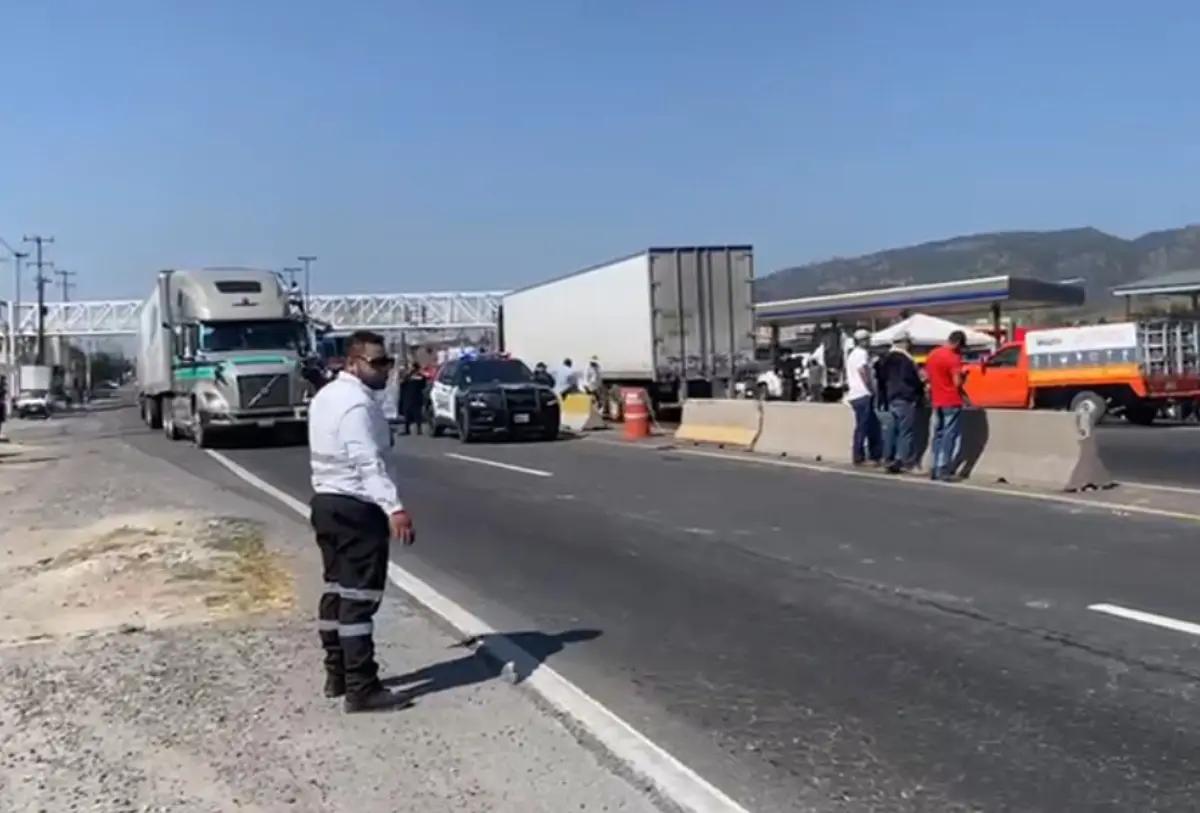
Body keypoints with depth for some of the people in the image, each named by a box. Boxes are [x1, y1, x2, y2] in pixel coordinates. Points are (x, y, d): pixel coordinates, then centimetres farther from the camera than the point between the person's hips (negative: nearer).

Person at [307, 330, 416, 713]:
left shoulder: (327, 395, 14)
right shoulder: (358, 404, -19)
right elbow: (369, 463, -30)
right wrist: (394, 508, -39)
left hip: (327, 501, 11)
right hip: (356, 508, -10)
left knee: (336, 589, 16)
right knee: (359, 597, -8)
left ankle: (337, 674, 26)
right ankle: (361, 689, -6)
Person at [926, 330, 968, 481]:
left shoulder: (932, 355, 10)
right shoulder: (953, 358, -15)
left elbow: (927, 376, 16)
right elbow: (957, 382, -17)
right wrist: (962, 375, 3)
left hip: (936, 401, 8)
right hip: (951, 402, -8)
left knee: (938, 435, 13)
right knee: (950, 436, -4)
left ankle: (935, 468, 13)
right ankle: (943, 470, -8)